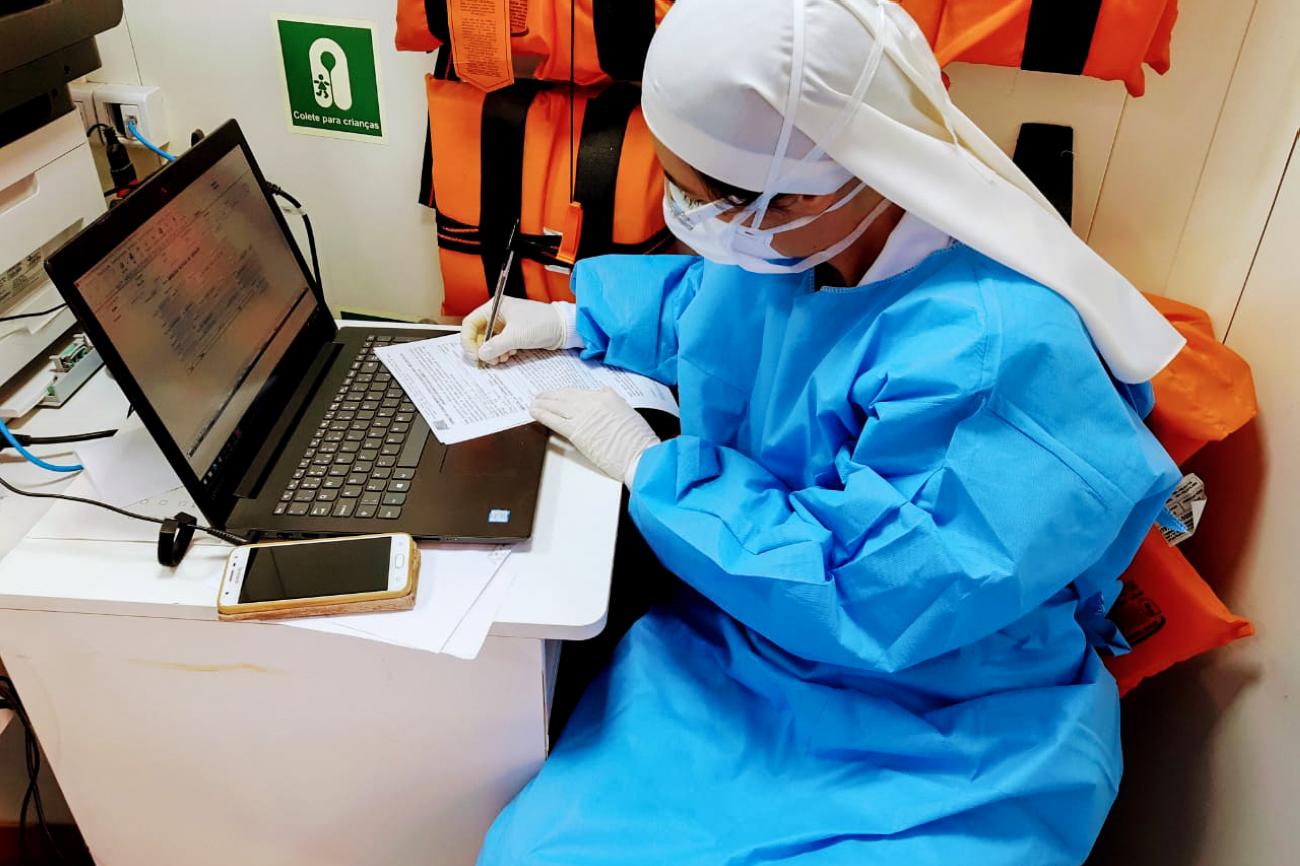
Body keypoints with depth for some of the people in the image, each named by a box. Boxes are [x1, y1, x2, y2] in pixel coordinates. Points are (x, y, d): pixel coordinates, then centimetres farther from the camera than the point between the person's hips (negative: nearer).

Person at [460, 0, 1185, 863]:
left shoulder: (996, 355, -30)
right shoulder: (789, 236, -5)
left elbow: (860, 598, -27)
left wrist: (649, 466, -18)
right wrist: (570, 322, 16)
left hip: (939, 739, -5)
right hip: (745, 645, 6)